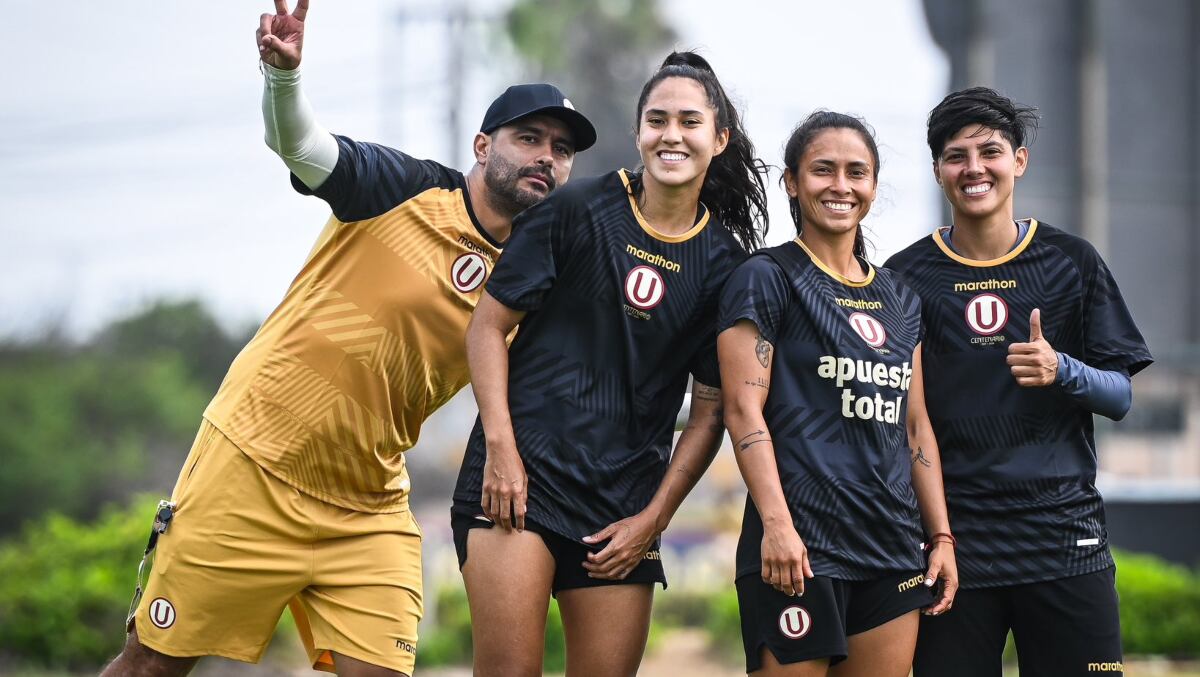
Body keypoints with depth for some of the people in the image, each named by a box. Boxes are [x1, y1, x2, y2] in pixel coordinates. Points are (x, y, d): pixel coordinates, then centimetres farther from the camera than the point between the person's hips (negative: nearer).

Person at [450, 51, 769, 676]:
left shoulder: (724, 264, 6)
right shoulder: (577, 212, 0)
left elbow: (710, 410, 8)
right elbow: (488, 326, 1)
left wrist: (654, 518, 0)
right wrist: (501, 449, -9)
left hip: (625, 502, 3)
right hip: (519, 473, -3)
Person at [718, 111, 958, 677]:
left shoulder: (899, 300, 19)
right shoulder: (766, 280, 0)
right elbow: (743, 408, -8)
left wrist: (941, 537, 12)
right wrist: (776, 524, -18)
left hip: (892, 546, 6)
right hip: (800, 545, -6)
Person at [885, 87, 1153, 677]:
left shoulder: (1071, 263, 6)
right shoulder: (906, 277, 5)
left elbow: (1120, 397, 6)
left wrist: (1061, 372, -15)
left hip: (1063, 536, 0)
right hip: (952, 538, 0)